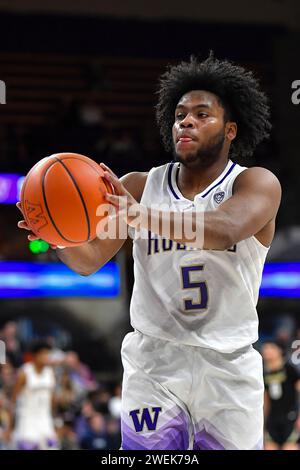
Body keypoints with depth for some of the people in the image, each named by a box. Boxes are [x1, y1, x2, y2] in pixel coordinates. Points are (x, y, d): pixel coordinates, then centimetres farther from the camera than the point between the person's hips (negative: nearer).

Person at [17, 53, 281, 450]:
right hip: (154, 363, 2)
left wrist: (145, 216, -43)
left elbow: (227, 228, -27)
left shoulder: (257, 184, -5)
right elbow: (90, 259, -2)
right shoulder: (141, 186, 5)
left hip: (229, 369, -2)